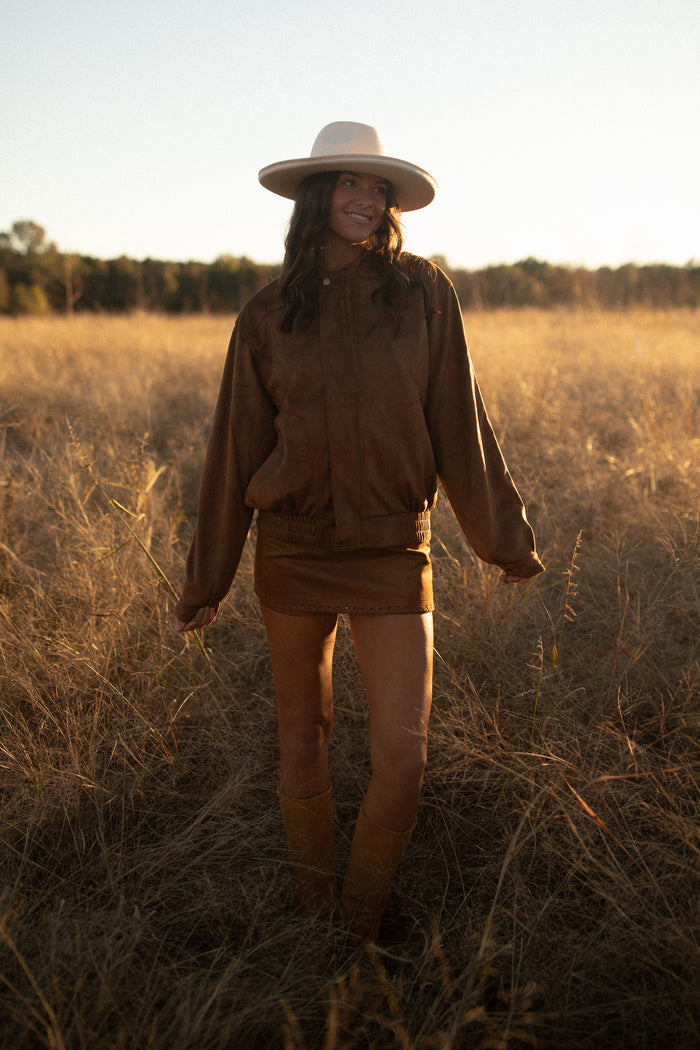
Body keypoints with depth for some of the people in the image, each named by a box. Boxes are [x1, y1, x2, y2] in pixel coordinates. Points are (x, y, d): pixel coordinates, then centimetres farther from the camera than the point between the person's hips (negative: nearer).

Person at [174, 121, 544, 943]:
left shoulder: (423, 294, -2)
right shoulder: (268, 316, 0)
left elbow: (459, 424, 3)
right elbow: (236, 449, 5)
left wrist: (502, 536, 8)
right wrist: (207, 578, 9)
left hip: (392, 553, -1)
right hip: (292, 551, 1)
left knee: (402, 756, -6)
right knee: (303, 737, 14)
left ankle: (363, 921, 21)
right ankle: (310, 911, 36)